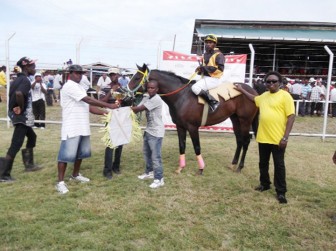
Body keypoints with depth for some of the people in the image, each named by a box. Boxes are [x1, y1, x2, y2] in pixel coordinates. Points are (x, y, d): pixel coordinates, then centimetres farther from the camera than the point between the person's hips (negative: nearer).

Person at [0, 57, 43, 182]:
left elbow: (13, 95, 19)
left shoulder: (18, 79, 11)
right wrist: (21, 108, -22)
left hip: (18, 115, 10)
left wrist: (16, 107, 8)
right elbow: (19, 94, -36)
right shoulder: (25, 80, -18)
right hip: (22, 117, -10)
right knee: (16, 145, -4)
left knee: (32, 136, 25)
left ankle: (29, 164, 34)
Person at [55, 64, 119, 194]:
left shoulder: (80, 87, 18)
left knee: (81, 152, 18)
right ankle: (60, 182, 4)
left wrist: (105, 113, 3)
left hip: (83, 127, 10)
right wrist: (109, 105, -21)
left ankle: (75, 175, 34)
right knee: (67, 154, -5)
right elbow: (89, 100, -21)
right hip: (72, 127, -10)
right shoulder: (69, 86, -13)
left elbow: (89, 106, 14)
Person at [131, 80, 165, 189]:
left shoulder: (156, 99, -21)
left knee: (155, 156, -7)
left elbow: (140, 108, -23)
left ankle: (159, 179, 2)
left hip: (156, 132, -10)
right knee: (147, 153, 22)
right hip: (148, 130, 10)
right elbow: (137, 108, 1)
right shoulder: (146, 98, 8)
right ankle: (149, 172, 39)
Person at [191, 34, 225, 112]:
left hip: (213, 79, -10)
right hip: (205, 77, 10)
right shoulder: (205, 55, 17)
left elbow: (220, 69, -19)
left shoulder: (218, 55, -8)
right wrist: (200, 69, 4)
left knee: (195, 88, -26)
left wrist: (205, 68, -20)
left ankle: (213, 102, -20)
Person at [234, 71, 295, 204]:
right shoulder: (264, 96, 11)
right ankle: (264, 184, 37)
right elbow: (254, 98, 35)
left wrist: (285, 137, -17)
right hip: (263, 137, 6)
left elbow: (291, 117, -12)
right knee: (263, 163, 18)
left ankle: (281, 192, 15)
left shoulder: (285, 96, -9)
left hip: (278, 139, -6)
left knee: (279, 165, 4)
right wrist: (241, 90, 34)